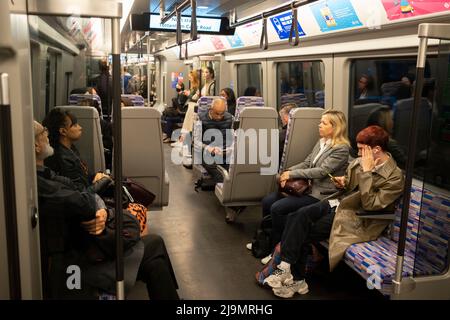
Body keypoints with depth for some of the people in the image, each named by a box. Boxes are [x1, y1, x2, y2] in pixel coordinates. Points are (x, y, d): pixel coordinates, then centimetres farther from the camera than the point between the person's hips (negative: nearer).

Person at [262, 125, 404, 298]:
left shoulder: (394, 177, -15)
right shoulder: (361, 161, 5)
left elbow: (369, 205, -24)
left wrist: (366, 172, -25)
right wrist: (342, 182, -1)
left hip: (355, 217, -7)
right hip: (339, 202, 7)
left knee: (304, 234, -17)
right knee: (297, 216, -17)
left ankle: (296, 279, 0)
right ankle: (288, 271, -17)